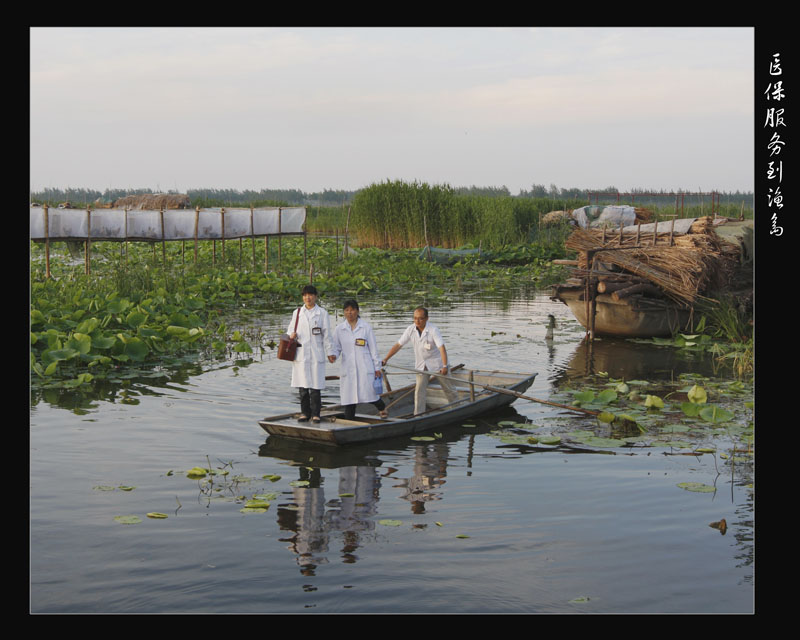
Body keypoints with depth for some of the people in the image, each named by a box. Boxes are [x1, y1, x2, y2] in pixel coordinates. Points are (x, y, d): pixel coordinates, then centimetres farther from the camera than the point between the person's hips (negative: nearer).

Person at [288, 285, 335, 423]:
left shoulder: (322, 313, 6)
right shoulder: (297, 312, 13)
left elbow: (326, 334, 6)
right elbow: (290, 329, 20)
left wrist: (329, 352, 2)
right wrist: (291, 334, -4)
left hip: (316, 354, -2)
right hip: (301, 353, 2)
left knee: (315, 386, -5)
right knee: (303, 385, 2)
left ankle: (315, 414, 1)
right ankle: (305, 413, 11)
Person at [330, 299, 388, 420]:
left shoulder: (366, 327, 3)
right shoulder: (339, 329, 8)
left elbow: (373, 348, 4)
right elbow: (336, 347, 10)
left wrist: (377, 368, 2)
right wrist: (333, 355, -14)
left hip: (365, 368, -2)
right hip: (347, 368, 2)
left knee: (369, 394, -8)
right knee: (349, 400, 1)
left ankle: (382, 408, 25)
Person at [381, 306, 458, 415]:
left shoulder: (433, 330, -23)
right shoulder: (410, 330, -10)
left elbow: (442, 347, -30)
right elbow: (398, 345, -8)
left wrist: (445, 366, -40)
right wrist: (385, 359, -15)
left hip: (436, 361, -3)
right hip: (421, 364, 4)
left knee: (447, 386, 7)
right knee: (420, 389, -1)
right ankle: (418, 415, 3)